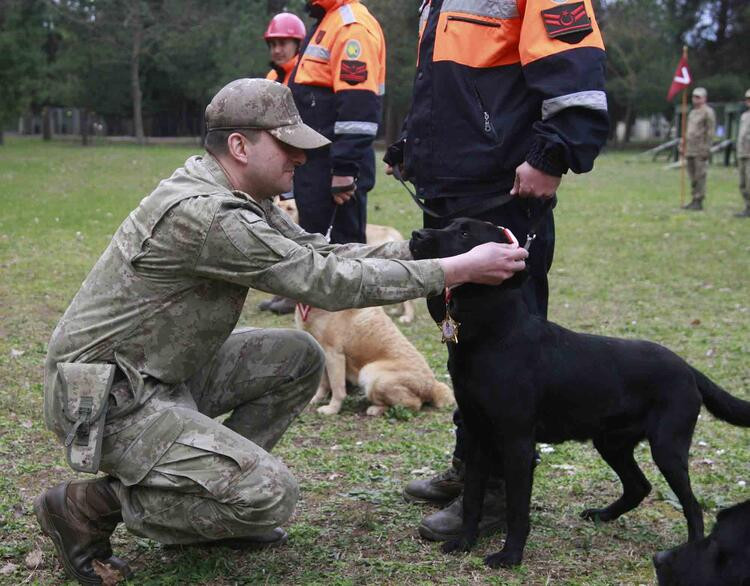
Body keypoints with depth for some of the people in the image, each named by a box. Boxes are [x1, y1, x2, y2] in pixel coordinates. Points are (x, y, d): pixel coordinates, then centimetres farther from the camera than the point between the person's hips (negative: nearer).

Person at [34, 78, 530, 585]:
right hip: (104, 397, -10)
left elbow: (321, 253, 7)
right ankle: (90, 505, -5)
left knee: (299, 358, 8)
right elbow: (328, 283, -26)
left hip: (163, 372, 10)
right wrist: (457, 270, -21)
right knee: (270, 495, -20)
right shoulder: (203, 214, -27)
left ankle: (219, 485, 12)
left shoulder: (237, 196, 4)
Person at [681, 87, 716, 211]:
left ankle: (699, 202, -6)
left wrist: (706, 149, -17)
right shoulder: (692, 112, 19)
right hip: (690, 149, 8)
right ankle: (694, 200, 14)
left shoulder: (708, 112, -7)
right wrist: (683, 144, 16)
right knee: (692, 176, 9)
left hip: (700, 151, -8)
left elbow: (710, 132, -12)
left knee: (700, 176, -7)